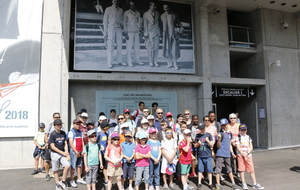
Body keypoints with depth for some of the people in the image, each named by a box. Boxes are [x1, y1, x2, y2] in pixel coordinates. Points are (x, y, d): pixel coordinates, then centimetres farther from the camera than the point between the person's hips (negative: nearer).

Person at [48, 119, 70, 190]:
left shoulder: (63, 133, 5)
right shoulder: (53, 134, -10)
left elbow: (65, 144, 7)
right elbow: (52, 147, -12)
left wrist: (67, 153, -6)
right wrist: (62, 152, -15)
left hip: (63, 153, 4)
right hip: (55, 154, -4)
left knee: (67, 166, -13)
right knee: (55, 170, 6)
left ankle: (62, 182, 4)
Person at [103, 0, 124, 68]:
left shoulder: (121, 10, 13)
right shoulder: (108, 9, 4)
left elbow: (122, 20, 16)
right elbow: (105, 21, 2)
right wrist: (105, 32, -3)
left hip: (119, 29, 4)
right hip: (111, 29, -3)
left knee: (119, 46, 4)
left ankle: (120, 61, 14)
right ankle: (109, 63, -2)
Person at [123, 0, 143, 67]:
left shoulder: (138, 13, 14)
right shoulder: (126, 13, 3)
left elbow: (140, 21, 18)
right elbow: (124, 23, 0)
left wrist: (140, 30, 9)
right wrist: (125, 33, -8)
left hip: (137, 32, 4)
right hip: (129, 32, -4)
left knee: (137, 46, 3)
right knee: (129, 47, -5)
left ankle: (137, 60, 13)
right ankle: (129, 62, -1)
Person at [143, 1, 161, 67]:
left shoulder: (157, 13, 11)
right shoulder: (146, 14, 1)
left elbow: (159, 22, 15)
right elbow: (145, 25, -1)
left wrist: (160, 32, 9)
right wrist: (146, 34, -6)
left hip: (157, 32, 3)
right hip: (150, 33, -3)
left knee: (156, 47, 2)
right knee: (150, 48, -4)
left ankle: (155, 61, 10)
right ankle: (150, 62, 5)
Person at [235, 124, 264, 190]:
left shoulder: (248, 137, 10)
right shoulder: (238, 137, -2)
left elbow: (251, 147, 6)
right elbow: (238, 148, -7)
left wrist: (247, 153, -9)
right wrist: (243, 155, -12)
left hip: (248, 155, 3)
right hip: (240, 155, -3)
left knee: (251, 169, 2)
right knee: (242, 169, 2)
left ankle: (254, 184, 10)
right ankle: (243, 183, 14)